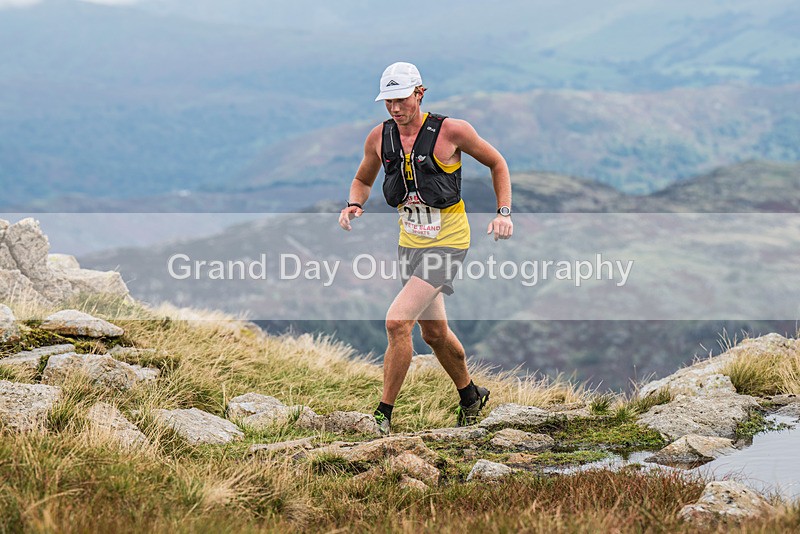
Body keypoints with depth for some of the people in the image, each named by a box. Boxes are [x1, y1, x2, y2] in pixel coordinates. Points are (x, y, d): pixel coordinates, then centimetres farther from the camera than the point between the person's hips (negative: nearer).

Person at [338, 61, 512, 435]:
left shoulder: (451, 131, -15)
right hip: (410, 242, 6)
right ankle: (470, 396, 43)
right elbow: (363, 180, 17)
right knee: (434, 332, 18)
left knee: (397, 321, -20)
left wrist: (504, 213, -9)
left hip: (447, 242, -6)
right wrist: (354, 205, -5)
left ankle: (384, 414, -11)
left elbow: (497, 164, 0)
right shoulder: (379, 138, -2)